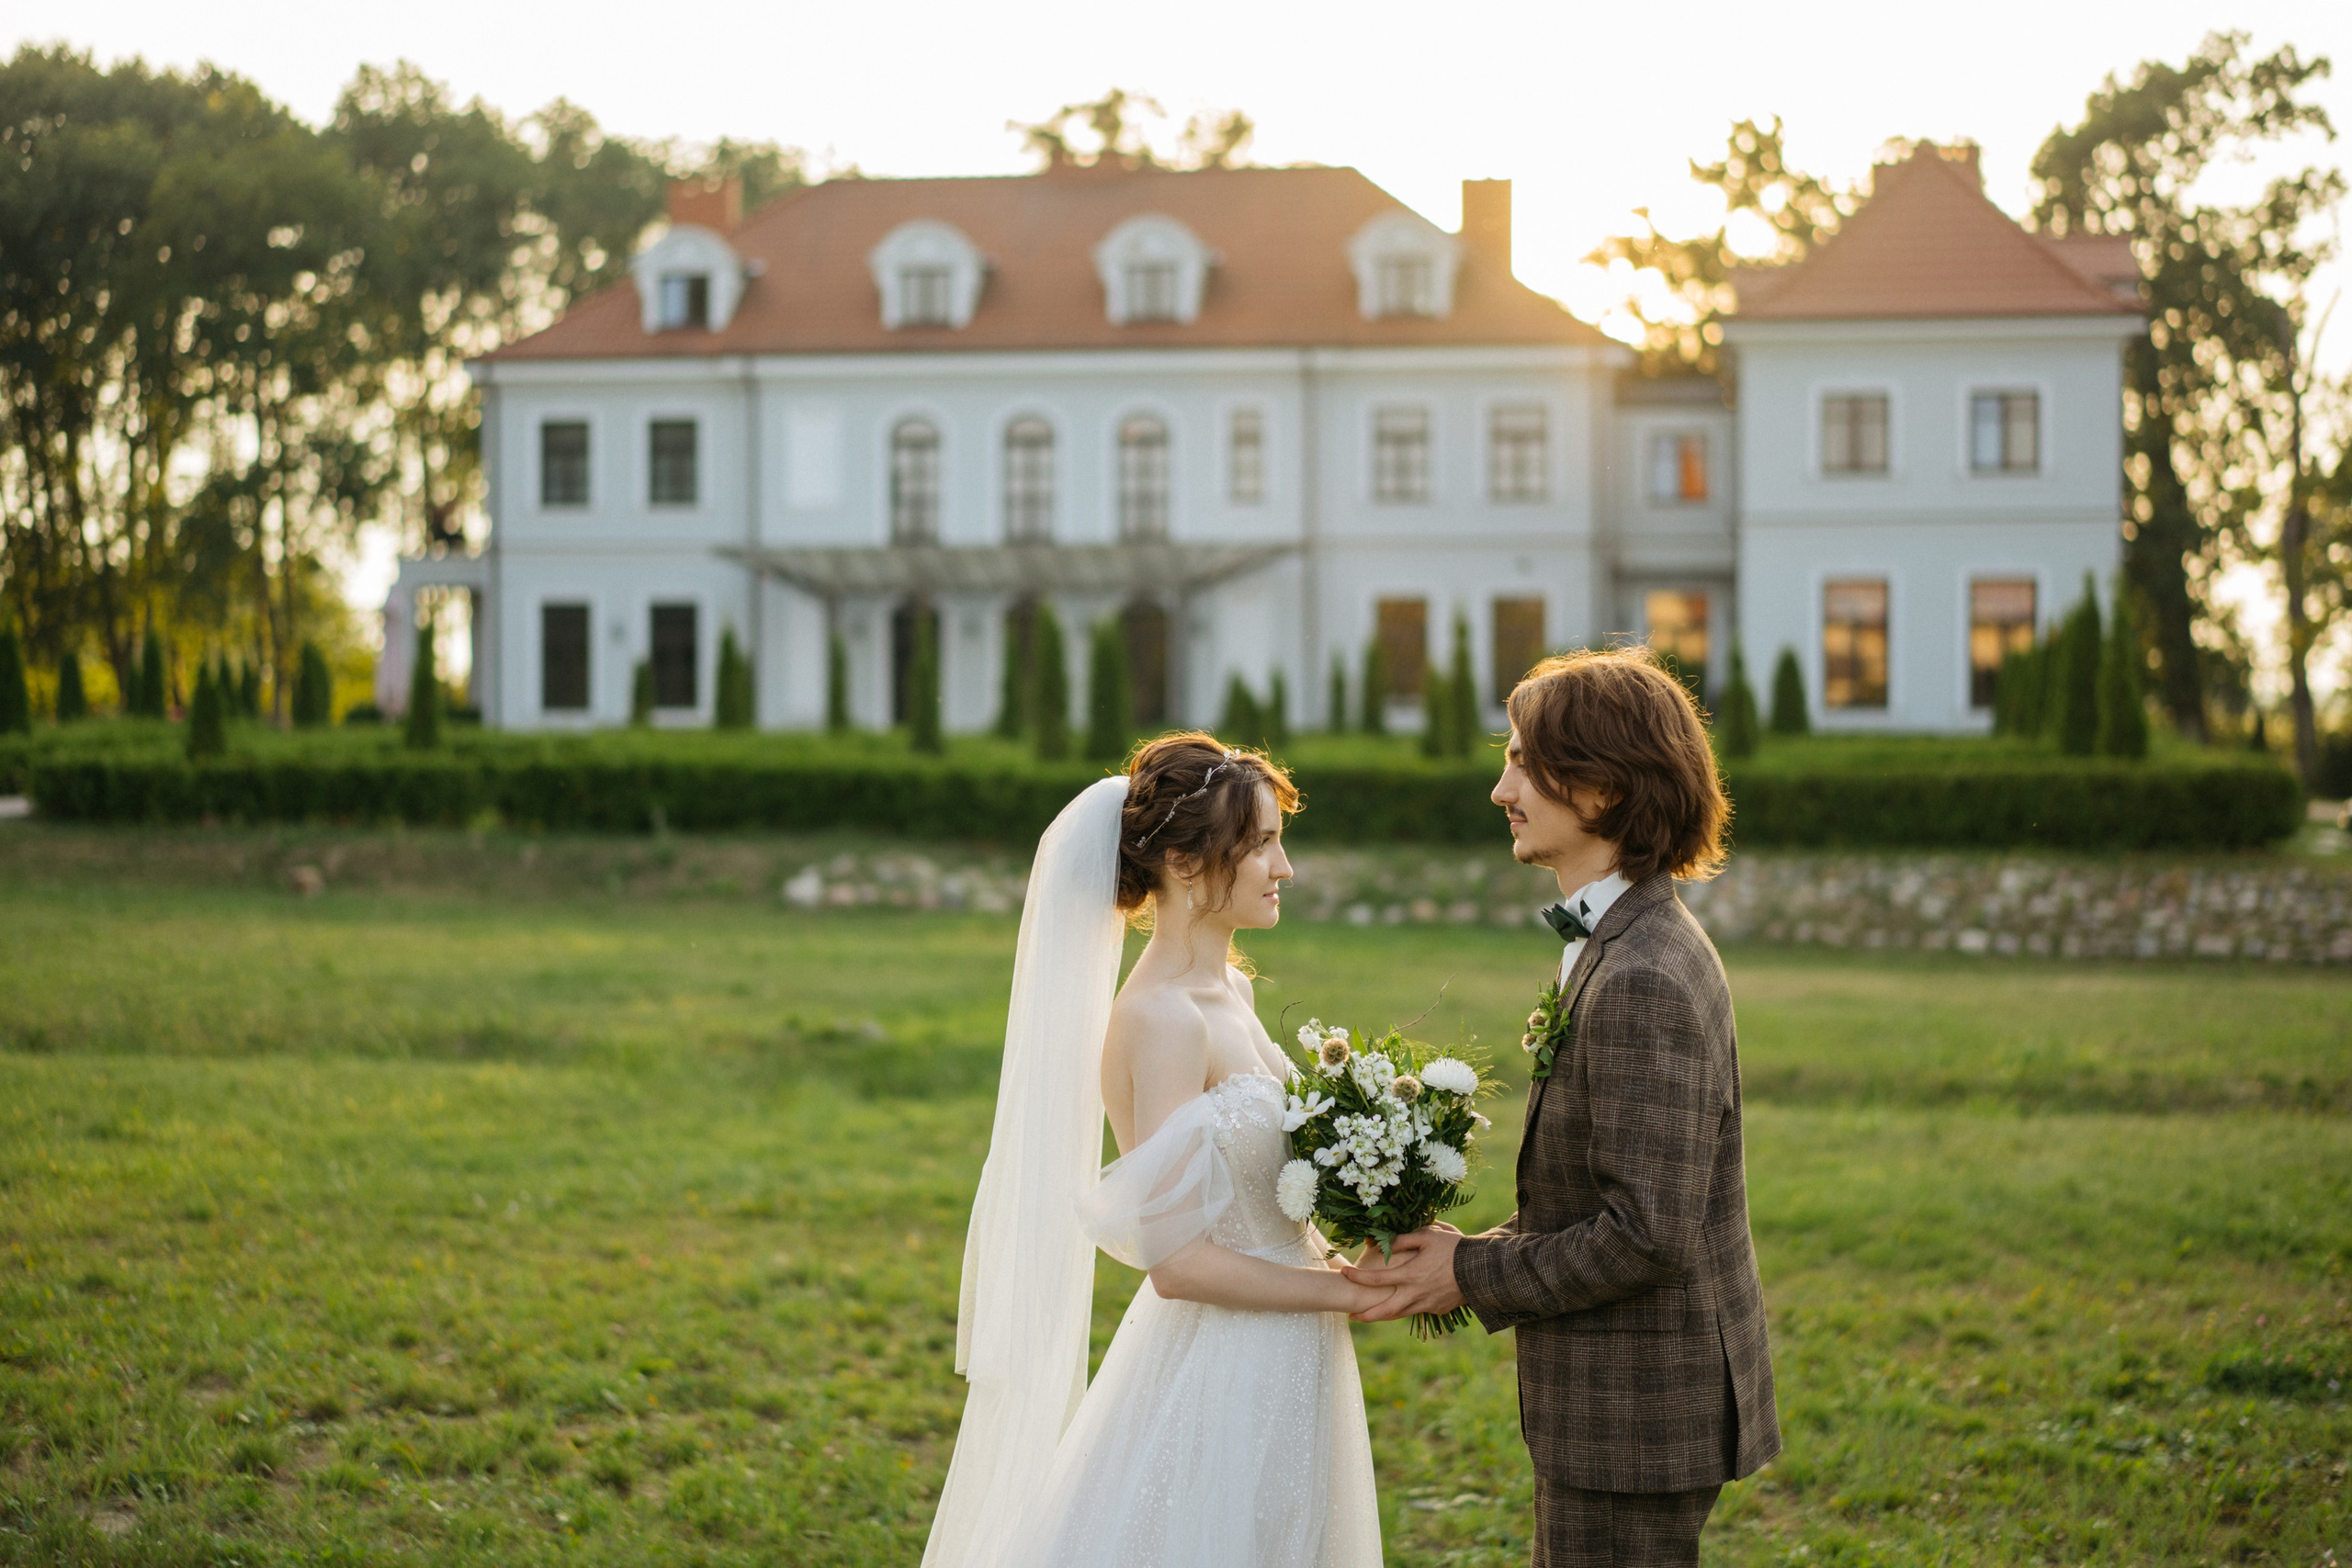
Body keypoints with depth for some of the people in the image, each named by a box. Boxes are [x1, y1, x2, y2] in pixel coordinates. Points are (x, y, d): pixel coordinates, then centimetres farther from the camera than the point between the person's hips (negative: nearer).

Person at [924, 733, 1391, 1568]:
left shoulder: (1222, 995, 8)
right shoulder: (1163, 1019, -20)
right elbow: (1176, 1258, -23)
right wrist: (1347, 1291, -14)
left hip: (1270, 1383, 9)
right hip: (1219, 1387, -9)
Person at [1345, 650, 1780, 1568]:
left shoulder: (1642, 982, -23)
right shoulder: (1621, 947, 10)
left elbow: (1647, 1234, -26)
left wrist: (1473, 1273, -15)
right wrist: (1469, 1255, 5)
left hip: (1637, 1416, -10)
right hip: (1618, 1406, 10)